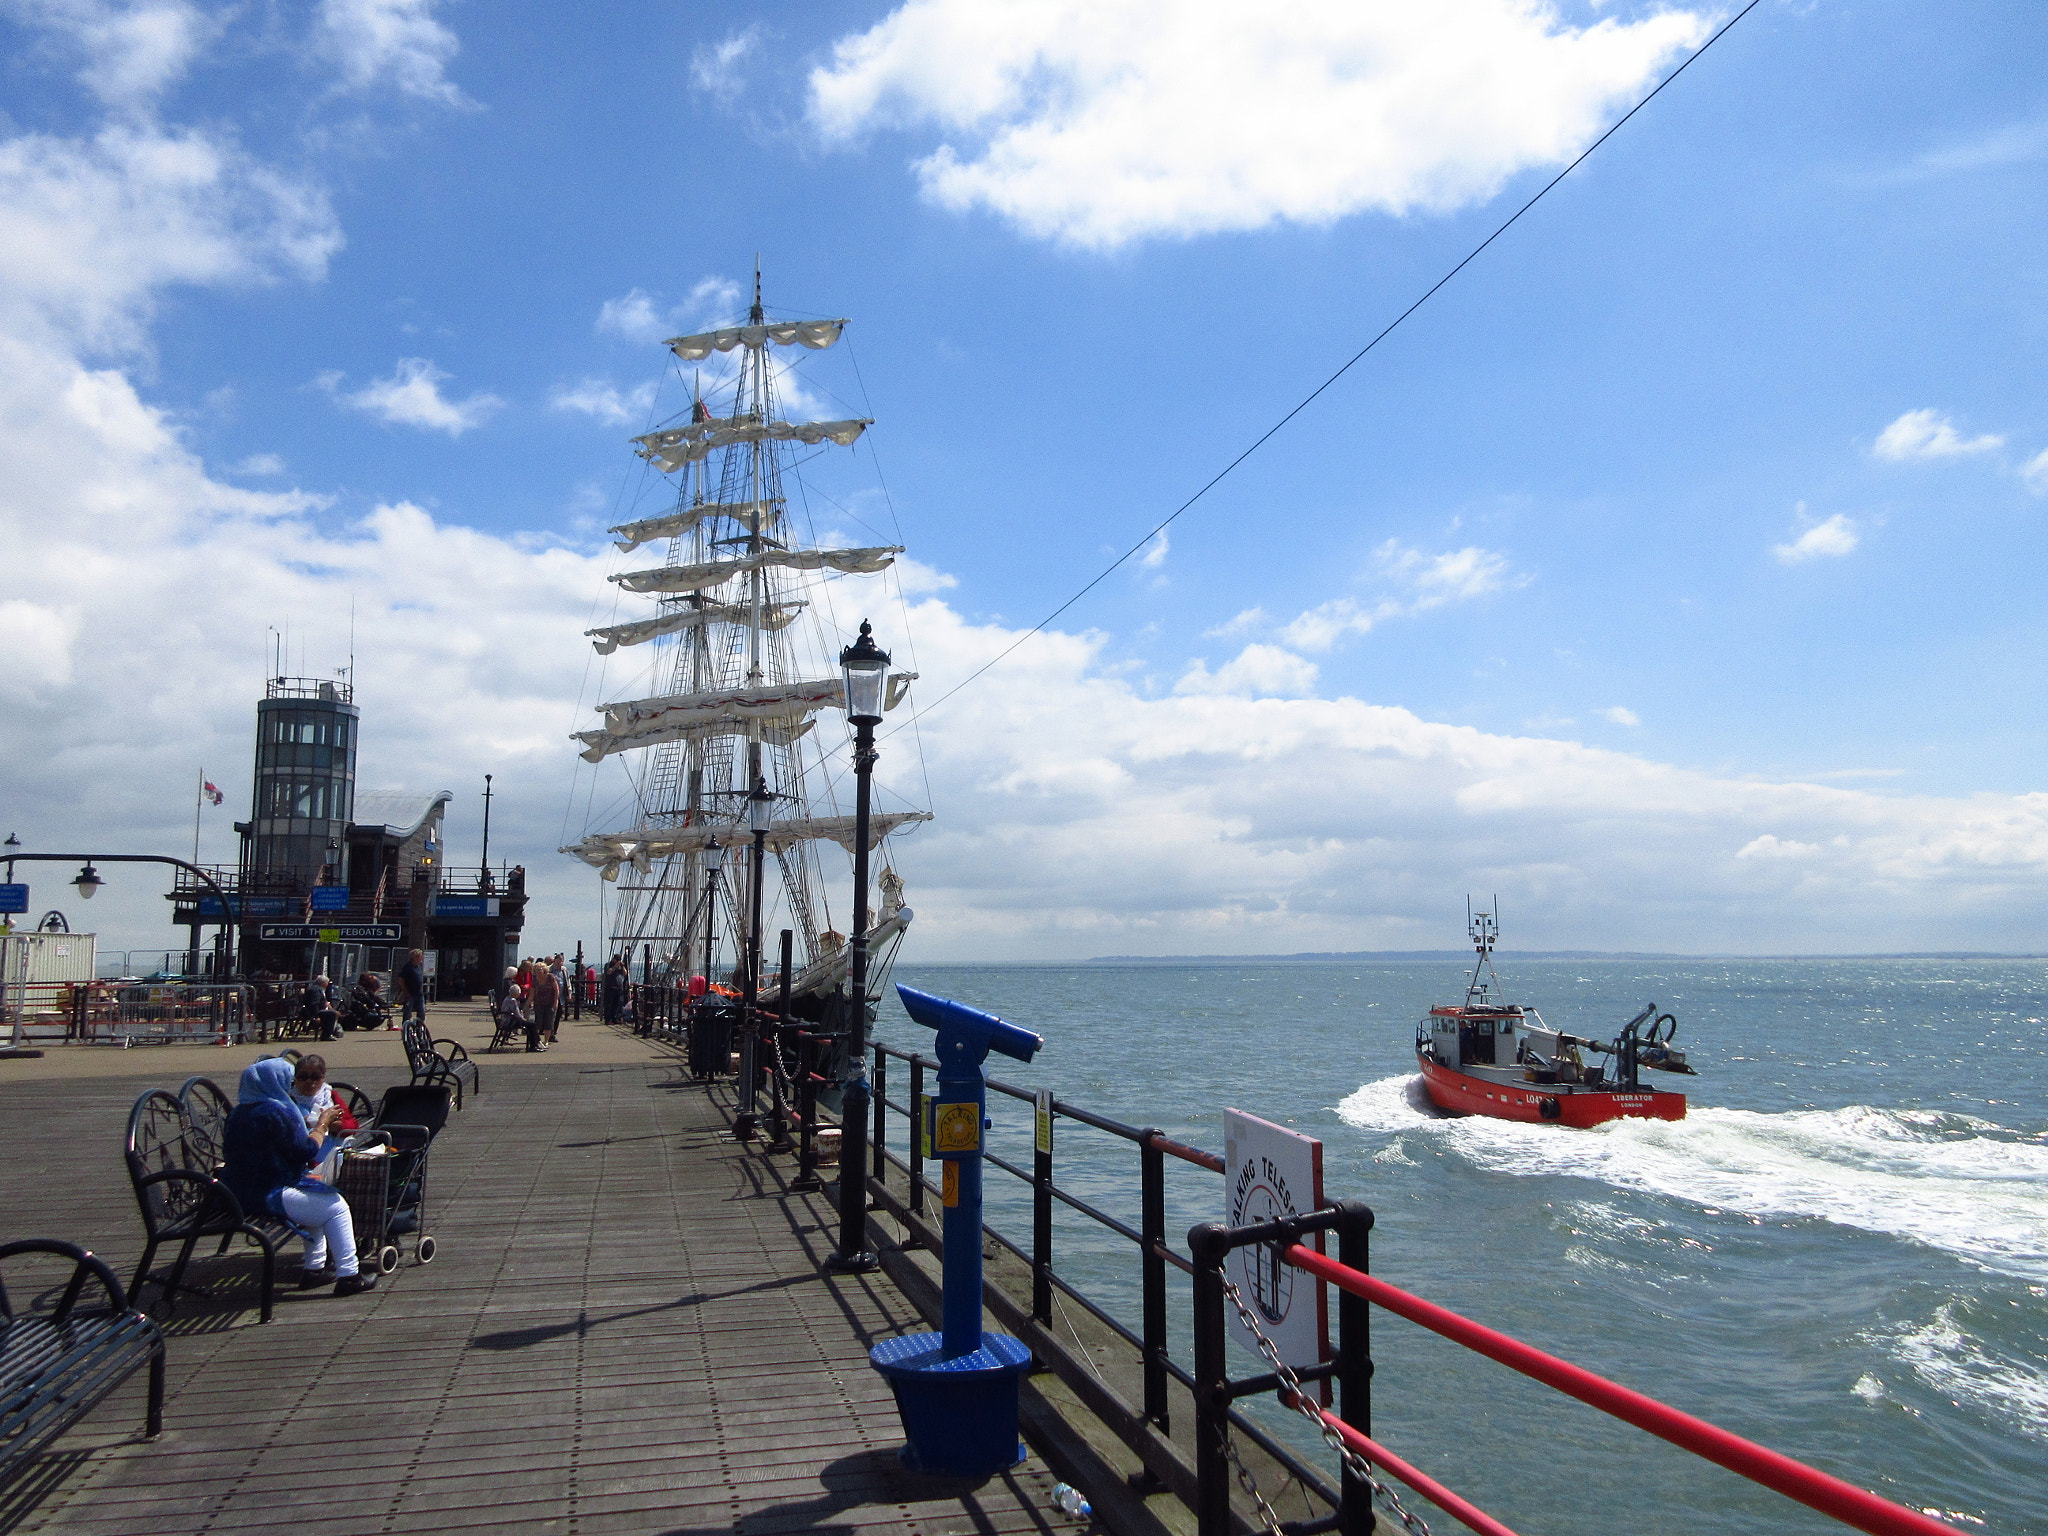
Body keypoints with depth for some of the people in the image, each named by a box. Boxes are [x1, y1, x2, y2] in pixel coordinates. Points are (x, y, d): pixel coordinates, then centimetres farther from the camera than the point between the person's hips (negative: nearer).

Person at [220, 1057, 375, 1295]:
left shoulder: (239, 1112, 12)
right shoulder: (276, 1111, -19)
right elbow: (305, 1152, -18)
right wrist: (321, 1125, -2)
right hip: (267, 1194, -10)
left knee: (317, 1195, 26)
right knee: (336, 1207, -5)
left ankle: (315, 1268, 28)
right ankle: (348, 1275, -3)